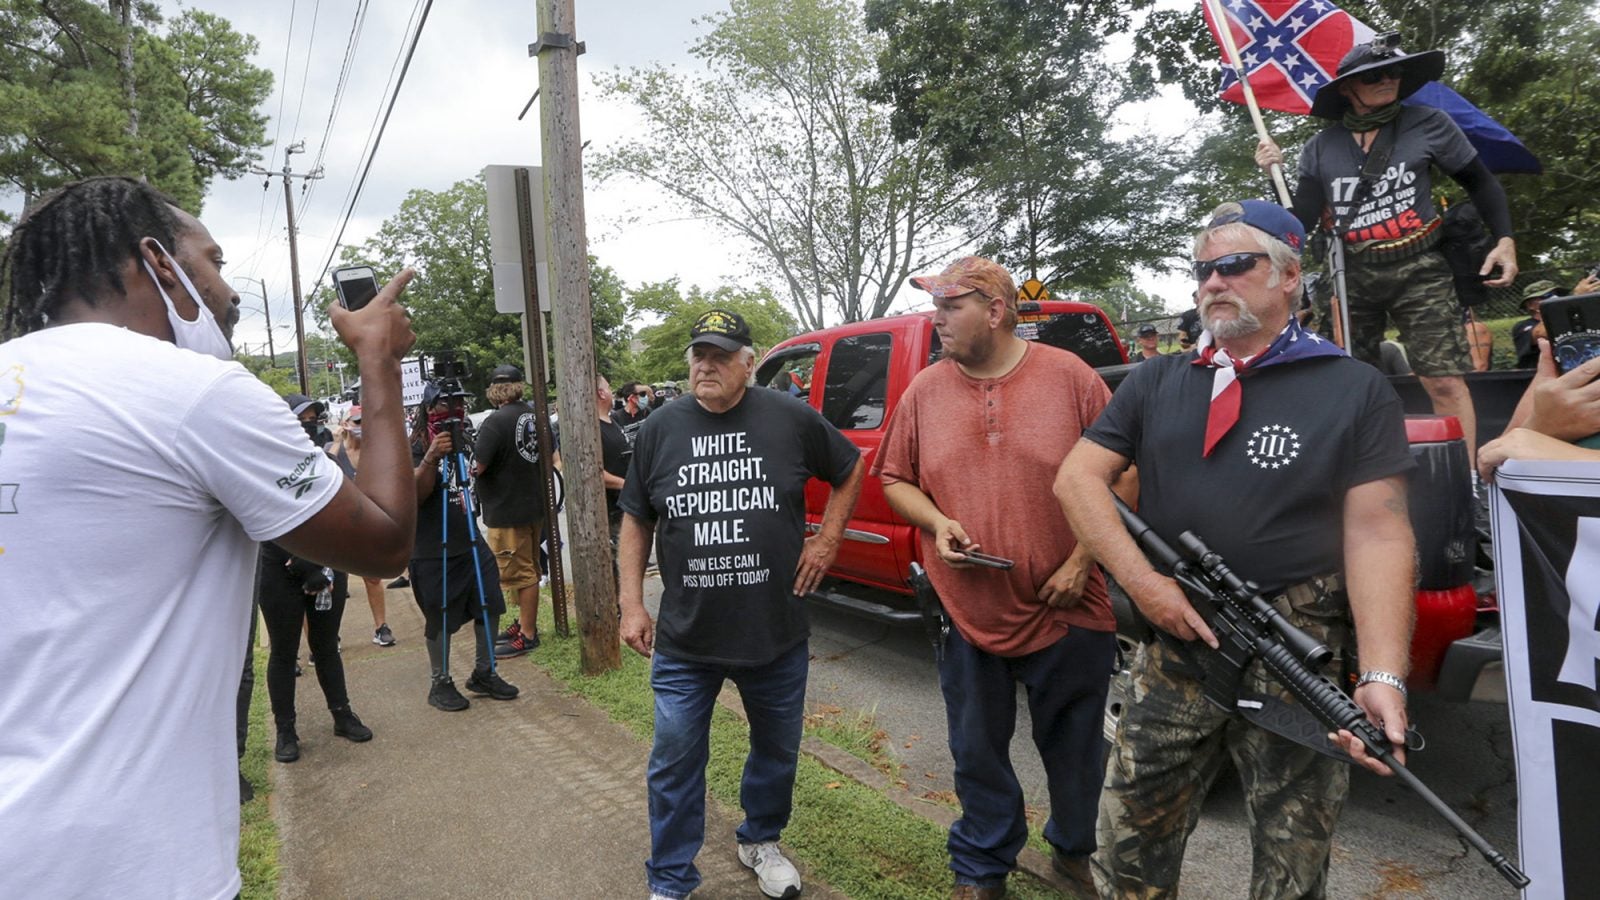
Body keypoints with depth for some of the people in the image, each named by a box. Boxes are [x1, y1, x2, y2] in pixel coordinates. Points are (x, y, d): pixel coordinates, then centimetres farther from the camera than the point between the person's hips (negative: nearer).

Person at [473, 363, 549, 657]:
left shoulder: (496, 421, -19)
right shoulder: (535, 415, 5)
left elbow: (477, 466, -21)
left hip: (507, 511, -8)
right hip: (534, 505, 8)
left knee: (521, 574, -1)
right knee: (529, 570, 18)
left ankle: (527, 636, 7)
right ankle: (525, 624, 30)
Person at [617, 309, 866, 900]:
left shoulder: (791, 419, -5)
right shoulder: (660, 429, -1)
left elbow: (851, 468, 10)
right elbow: (636, 520, 7)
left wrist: (827, 539, 1)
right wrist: (632, 604, 2)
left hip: (778, 632, 0)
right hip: (685, 637, 0)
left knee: (777, 750, 19)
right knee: (674, 761, 7)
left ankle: (761, 842, 46)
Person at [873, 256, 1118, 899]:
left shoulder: (1070, 376, -6)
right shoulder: (925, 391, 1)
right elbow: (894, 480, 9)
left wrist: (1081, 562, -9)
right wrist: (938, 523, -9)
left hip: (1068, 612, -1)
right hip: (970, 612, 2)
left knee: (1075, 749, 17)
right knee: (979, 755, 15)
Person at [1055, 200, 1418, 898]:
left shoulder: (1356, 389, 2)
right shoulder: (1155, 384, 10)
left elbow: (1378, 532, -6)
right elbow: (1077, 478, 3)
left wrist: (1383, 677, -17)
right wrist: (1144, 583, -11)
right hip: (1173, 651, 3)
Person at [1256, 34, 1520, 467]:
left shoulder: (1426, 123, -1)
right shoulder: (1320, 149, 3)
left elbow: (1480, 182, 8)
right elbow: (1303, 219, 1)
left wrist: (1505, 239, -1)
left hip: (1419, 270, -2)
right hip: (1354, 276, 2)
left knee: (1444, 382, -9)